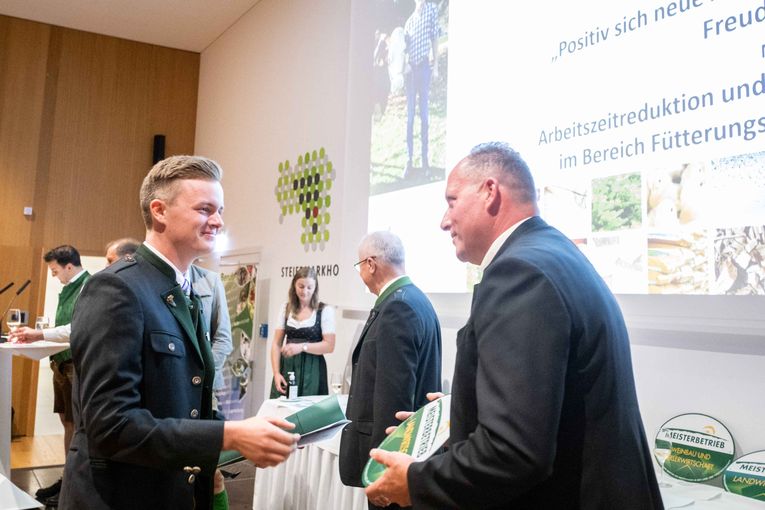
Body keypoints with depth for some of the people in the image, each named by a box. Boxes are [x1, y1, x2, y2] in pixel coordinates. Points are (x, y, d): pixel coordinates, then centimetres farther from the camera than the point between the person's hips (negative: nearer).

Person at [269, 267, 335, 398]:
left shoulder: (325, 310, -2)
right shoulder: (286, 309, 8)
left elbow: (329, 345, -7)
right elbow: (276, 344, 6)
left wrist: (302, 346, -19)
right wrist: (276, 373, -4)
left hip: (311, 369, -2)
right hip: (286, 367, 3)